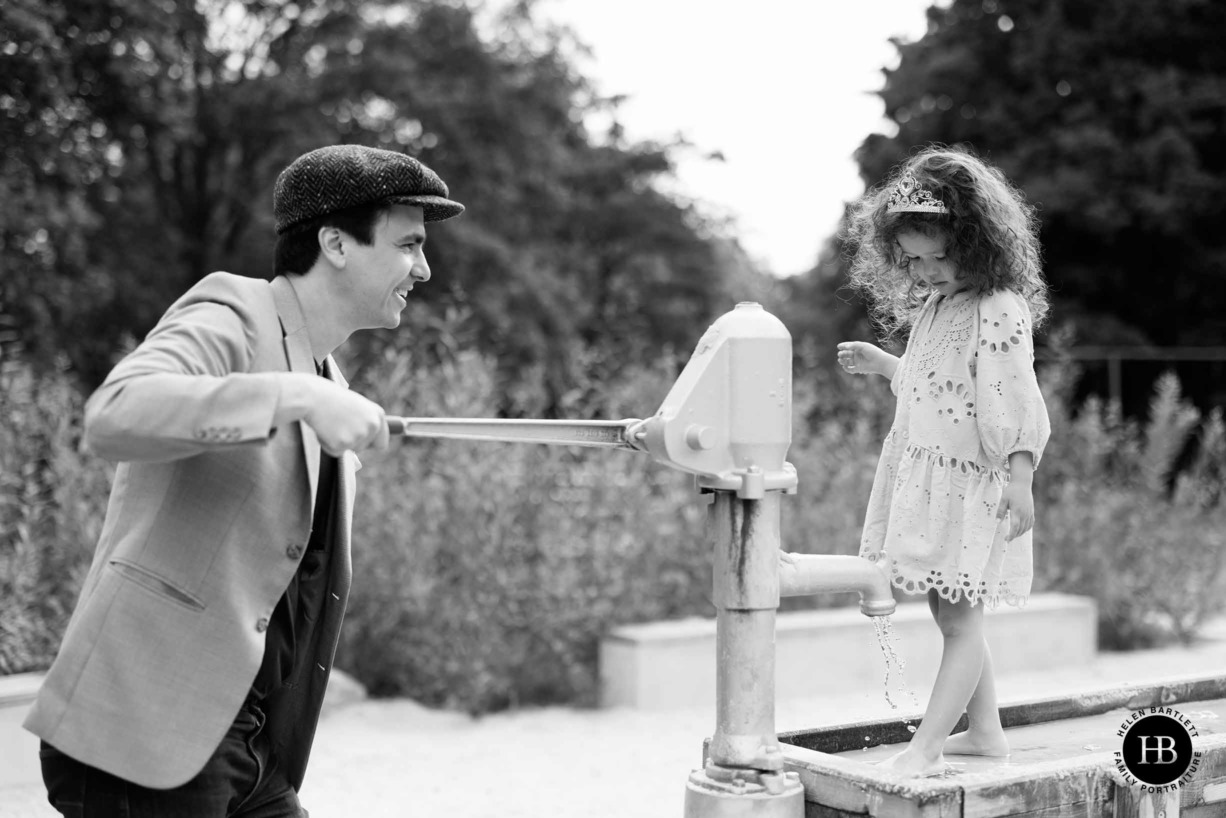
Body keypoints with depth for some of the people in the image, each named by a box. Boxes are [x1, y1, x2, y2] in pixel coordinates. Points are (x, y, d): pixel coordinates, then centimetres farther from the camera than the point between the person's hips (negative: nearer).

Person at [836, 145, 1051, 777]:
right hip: (922, 478, 9)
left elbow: (1018, 404, -20)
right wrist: (880, 364, 20)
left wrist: (1020, 480, -26)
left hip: (971, 484, -9)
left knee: (959, 619, -3)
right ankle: (985, 732, 26)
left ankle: (925, 747, 0)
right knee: (952, 614, 14)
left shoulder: (1000, 310, -16)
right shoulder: (932, 304, 12)